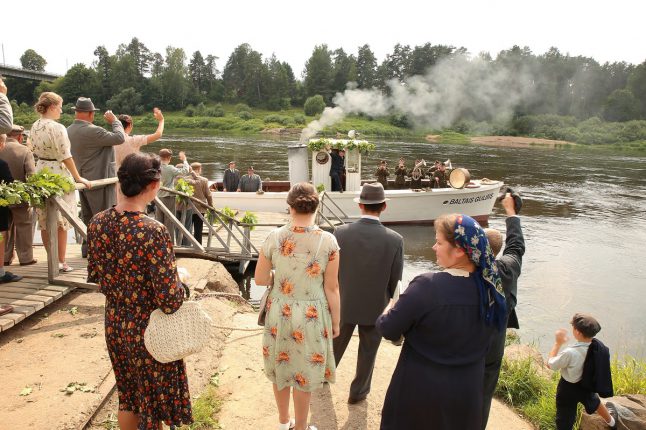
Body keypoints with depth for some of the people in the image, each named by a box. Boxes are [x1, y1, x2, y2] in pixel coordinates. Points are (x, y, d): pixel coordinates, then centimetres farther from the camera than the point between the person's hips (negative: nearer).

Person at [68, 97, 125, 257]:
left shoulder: (69, 130, 7)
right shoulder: (93, 131, -22)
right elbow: (119, 138, -20)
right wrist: (114, 120, -5)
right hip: (99, 180, -9)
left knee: (87, 216, 18)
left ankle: (87, 248, 25)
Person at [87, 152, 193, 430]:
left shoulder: (98, 222, -8)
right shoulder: (153, 232, -29)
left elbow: (94, 275, 5)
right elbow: (169, 301, -27)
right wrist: (180, 281, -7)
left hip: (114, 324, 6)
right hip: (148, 332, -6)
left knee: (127, 396, 27)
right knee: (152, 403, 17)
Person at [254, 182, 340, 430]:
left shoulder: (274, 238, -12)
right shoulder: (328, 241, -17)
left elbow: (260, 280, -4)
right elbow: (331, 288, -11)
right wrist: (336, 321, 3)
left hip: (279, 312, 2)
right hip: (311, 316, -2)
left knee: (281, 366, 23)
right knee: (304, 372, 17)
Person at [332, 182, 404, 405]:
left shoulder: (341, 232, -18)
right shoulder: (395, 240, -20)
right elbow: (395, 280, -10)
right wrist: (385, 300, 9)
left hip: (344, 303, 2)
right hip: (375, 306, -1)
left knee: (336, 342, 26)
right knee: (367, 351, 20)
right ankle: (358, 391, 37)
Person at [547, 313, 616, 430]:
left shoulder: (570, 353, -38)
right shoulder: (599, 346, -20)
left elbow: (550, 364, -20)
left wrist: (558, 343, -12)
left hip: (569, 389, -6)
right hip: (588, 385, 6)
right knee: (595, 403, 39)